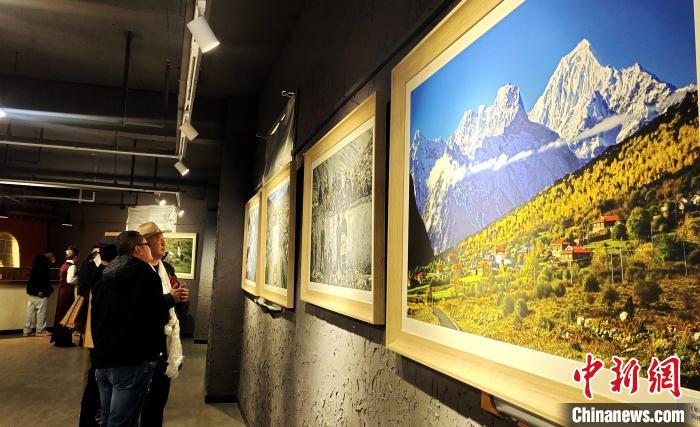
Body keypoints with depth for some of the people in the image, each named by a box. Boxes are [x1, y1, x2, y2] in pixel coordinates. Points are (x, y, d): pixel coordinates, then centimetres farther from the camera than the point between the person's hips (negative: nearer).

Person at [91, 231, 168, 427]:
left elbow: (95, 315, 18)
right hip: (132, 361, -8)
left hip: (102, 359, 8)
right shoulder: (146, 274, -10)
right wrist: (153, 353, -1)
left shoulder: (104, 276, 12)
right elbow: (157, 317, -15)